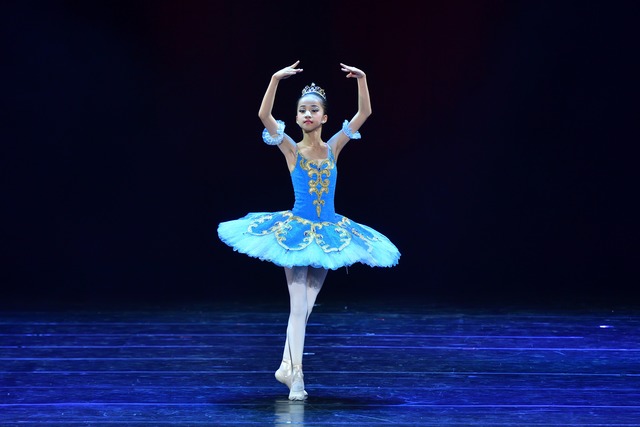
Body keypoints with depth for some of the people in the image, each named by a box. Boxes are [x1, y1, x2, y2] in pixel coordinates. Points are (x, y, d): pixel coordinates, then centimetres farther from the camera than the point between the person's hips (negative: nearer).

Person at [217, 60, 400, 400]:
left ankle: (287, 366, 21)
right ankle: (296, 374, -3)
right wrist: (276, 79, -27)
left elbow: (365, 113, -3)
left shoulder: (333, 148, 2)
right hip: (296, 230, -3)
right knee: (298, 305, -7)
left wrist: (362, 79, -15)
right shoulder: (291, 149, -5)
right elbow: (264, 116, -19)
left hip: (327, 232, 3)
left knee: (307, 305, 9)